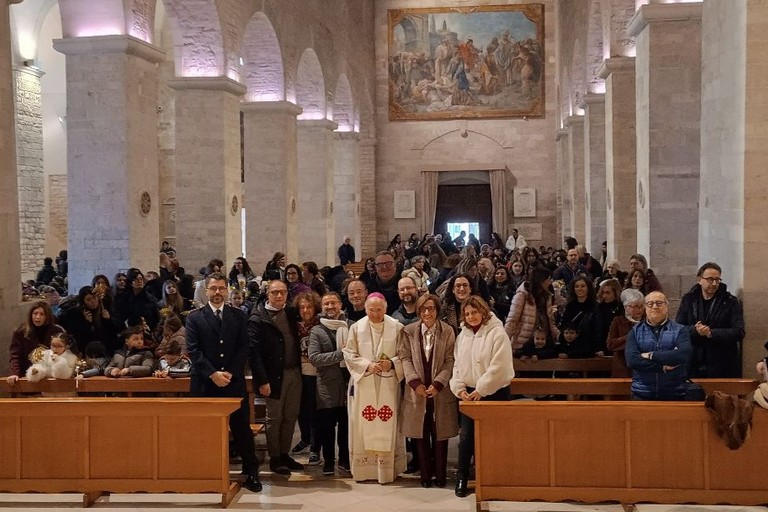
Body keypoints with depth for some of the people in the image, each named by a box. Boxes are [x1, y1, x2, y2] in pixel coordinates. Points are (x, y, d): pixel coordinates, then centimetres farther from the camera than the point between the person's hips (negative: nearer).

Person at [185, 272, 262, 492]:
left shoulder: (239, 316, 9)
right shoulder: (194, 318, 4)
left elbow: (244, 348, 3)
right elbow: (193, 350, -3)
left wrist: (230, 373, -10)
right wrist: (213, 374, -13)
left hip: (234, 382, 1)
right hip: (204, 383, -1)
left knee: (242, 428, 2)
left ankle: (251, 473, 9)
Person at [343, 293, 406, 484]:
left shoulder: (397, 328, -1)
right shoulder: (356, 328, 2)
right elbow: (349, 354, 2)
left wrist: (392, 363, -15)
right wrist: (367, 365, -12)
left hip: (388, 385, -1)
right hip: (363, 384, 1)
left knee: (387, 426, -1)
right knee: (363, 425, 2)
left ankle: (386, 469, 5)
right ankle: (363, 468, 11)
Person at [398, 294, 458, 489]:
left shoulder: (447, 331, -1)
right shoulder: (409, 331, 3)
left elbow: (450, 361, -4)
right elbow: (405, 358, 0)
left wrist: (438, 384, -13)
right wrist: (415, 382, -12)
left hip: (440, 392, -1)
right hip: (417, 391, 1)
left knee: (440, 435, 4)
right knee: (421, 435, 5)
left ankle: (440, 475, 17)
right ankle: (425, 474, 17)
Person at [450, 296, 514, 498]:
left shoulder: (497, 333, -11)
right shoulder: (462, 336, 9)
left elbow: (498, 367, -18)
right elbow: (457, 364, 11)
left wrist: (481, 390, -16)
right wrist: (459, 388, -3)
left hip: (493, 393, -5)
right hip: (468, 393, 5)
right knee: (466, 436, 4)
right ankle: (462, 478, 14)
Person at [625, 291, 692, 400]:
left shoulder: (680, 330, 2)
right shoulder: (635, 331, 5)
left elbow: (684, 355, -17)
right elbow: (631, 360, -10)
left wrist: (651, 355, -13)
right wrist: (663, 367, -16)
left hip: (675, 395, -1)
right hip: (642, 395, 1)